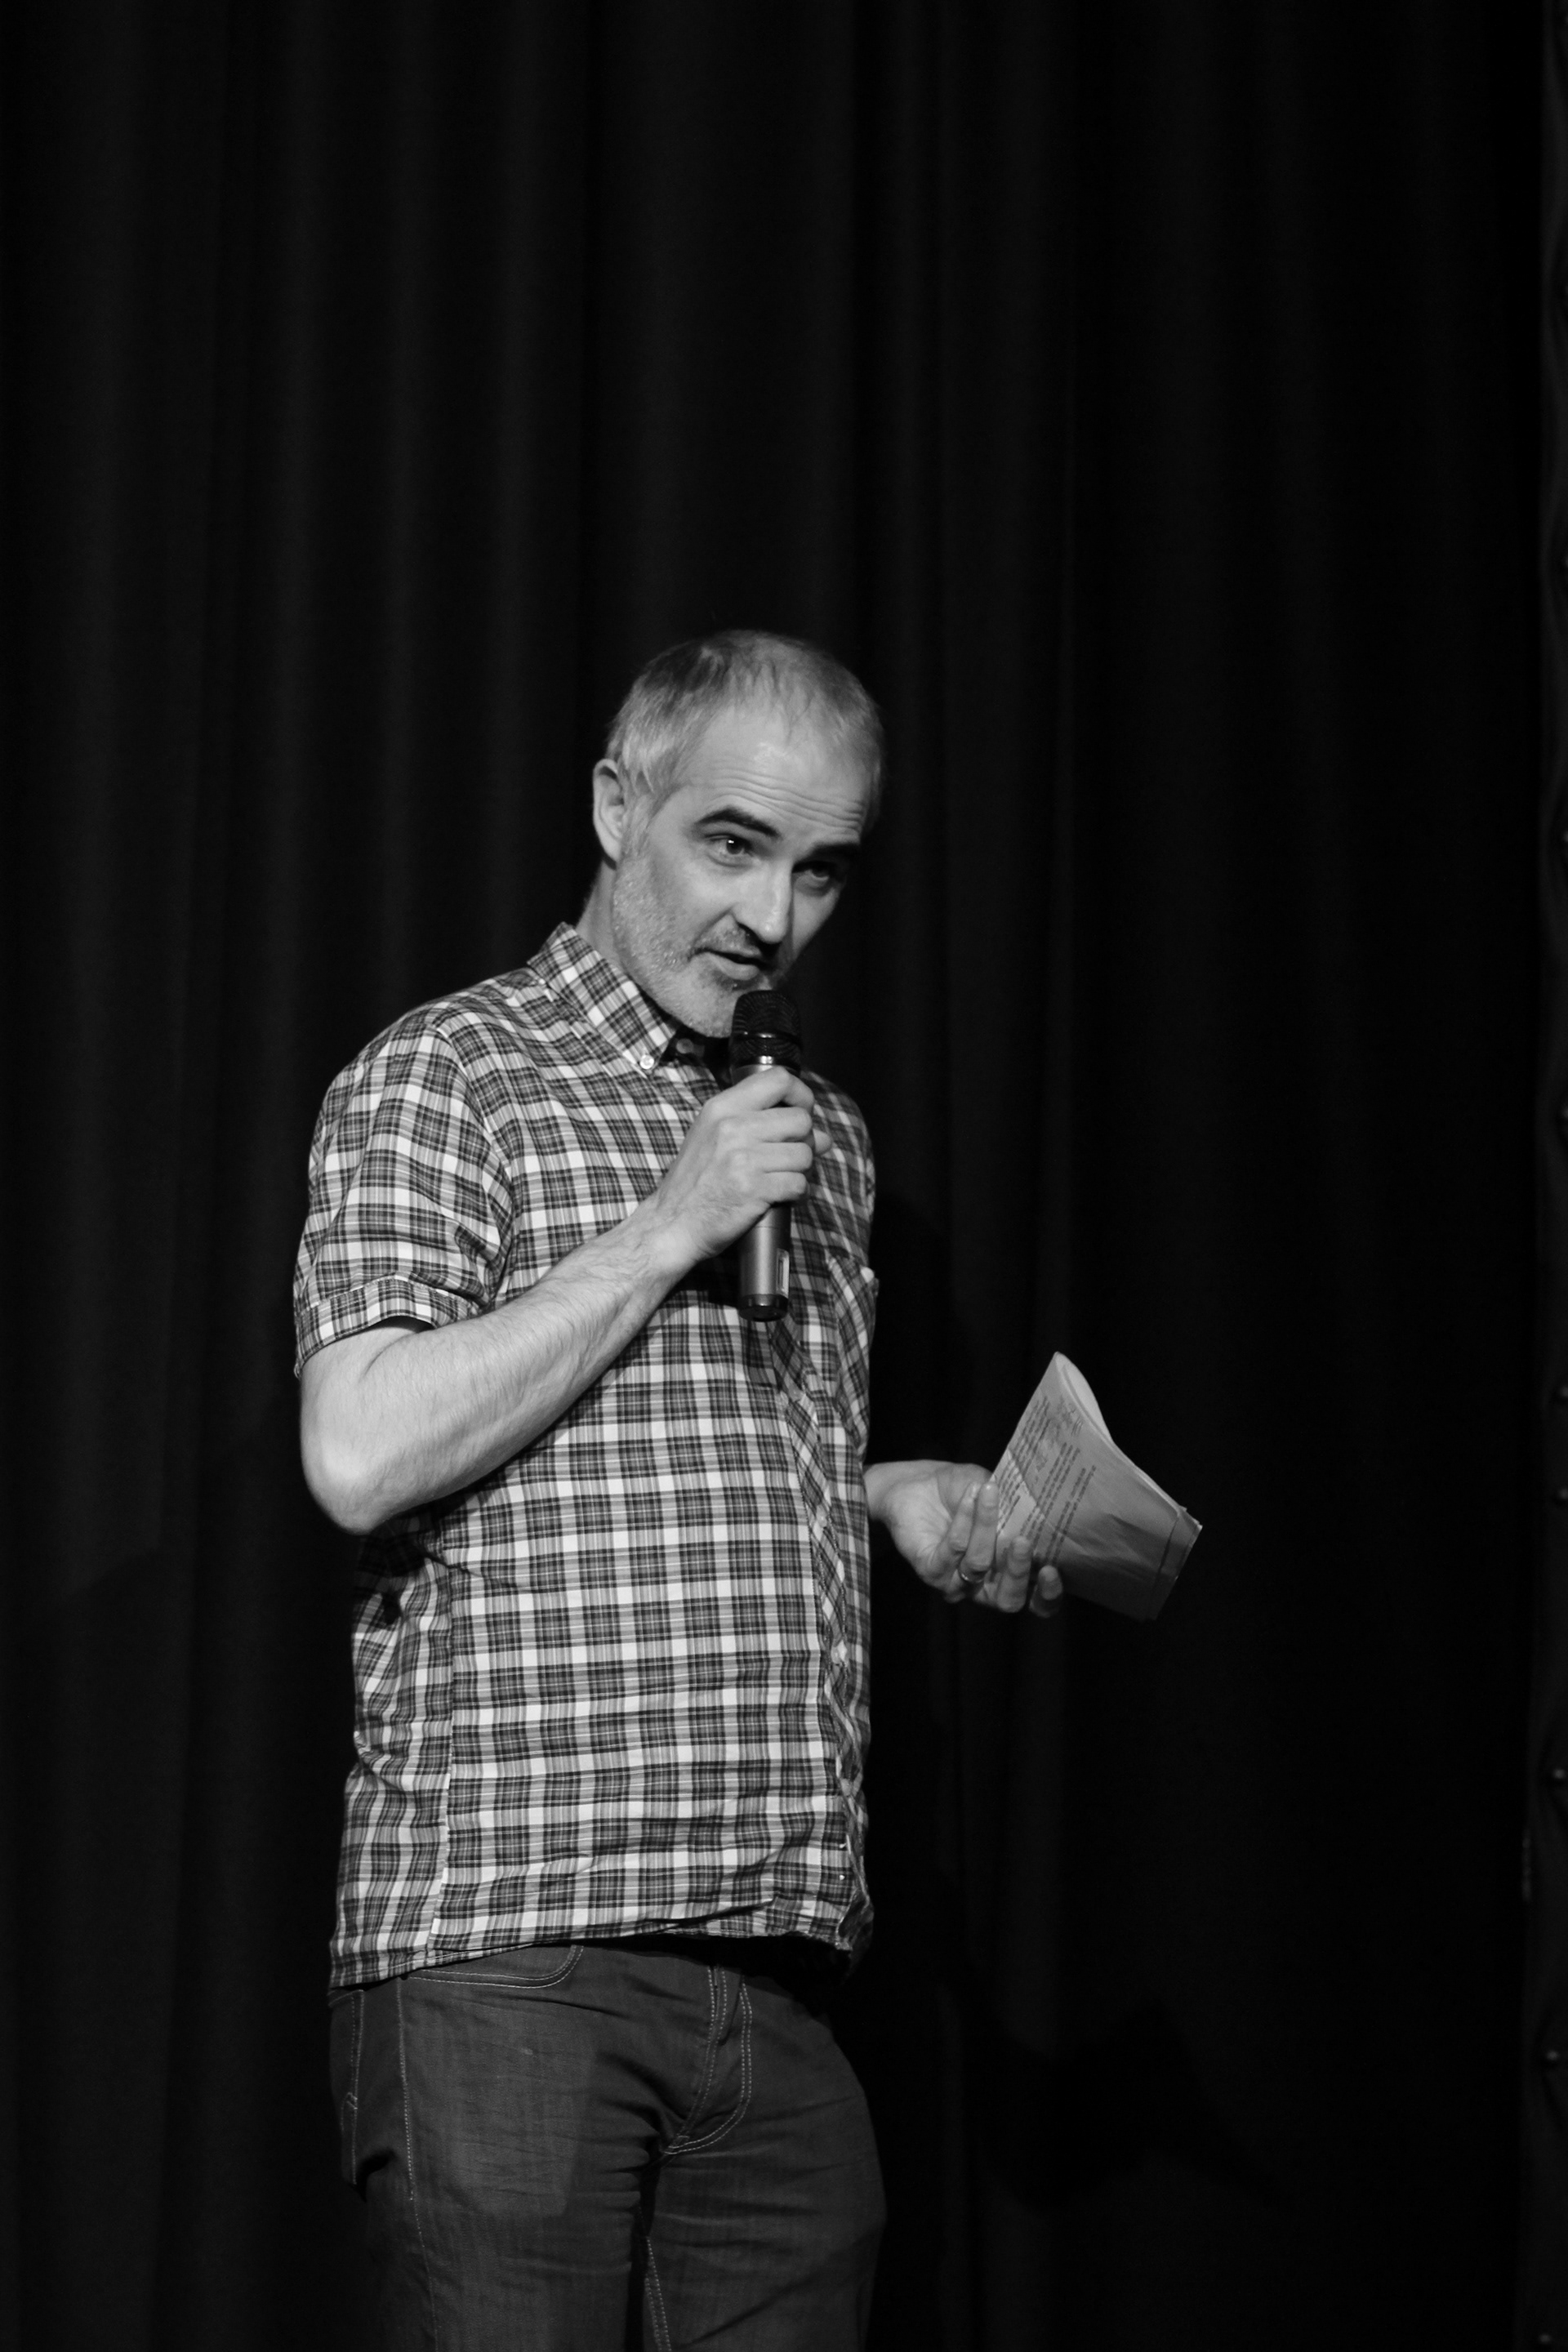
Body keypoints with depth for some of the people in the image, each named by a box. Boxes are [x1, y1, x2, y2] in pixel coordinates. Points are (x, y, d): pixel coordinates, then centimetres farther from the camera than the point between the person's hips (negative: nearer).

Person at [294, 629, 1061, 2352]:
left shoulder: (817, 1138, 20)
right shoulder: (450, 1078, -1)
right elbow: (363, 1457, -14)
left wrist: (895, 1495, 10)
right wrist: (667, 1230, -10)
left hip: (779, 1966, 6)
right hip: (507, 1950, -6)